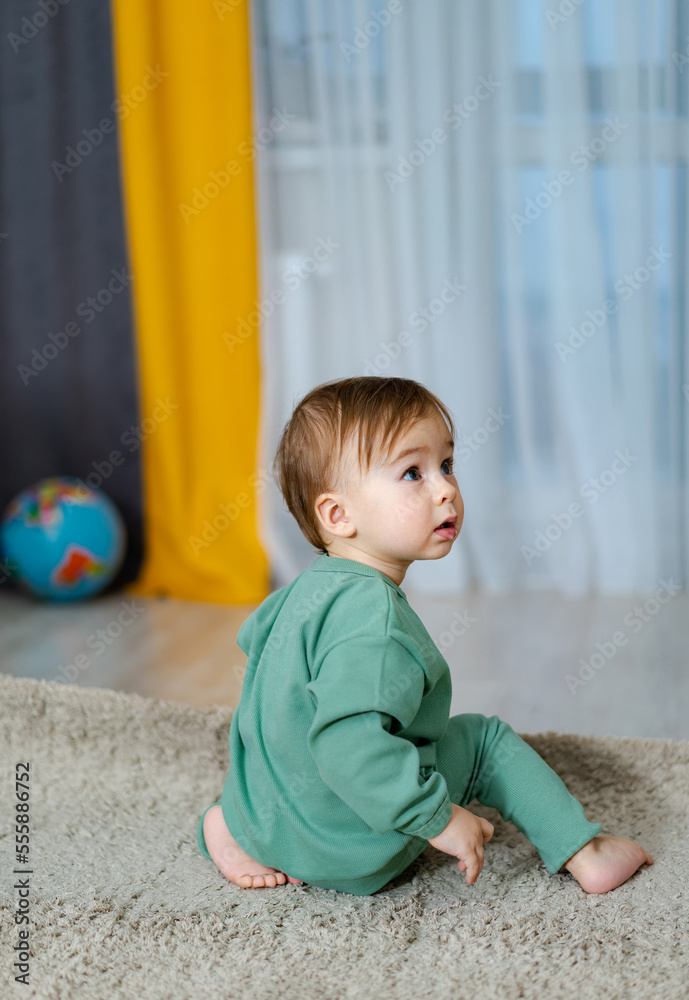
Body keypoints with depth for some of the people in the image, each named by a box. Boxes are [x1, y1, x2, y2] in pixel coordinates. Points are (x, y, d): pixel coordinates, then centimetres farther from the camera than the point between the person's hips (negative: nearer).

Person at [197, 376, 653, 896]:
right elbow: (347, 742, -40)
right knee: (487, 740, 5)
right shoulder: (373, 615, -30)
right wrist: (438, 817, -30)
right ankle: (580, 849, 14)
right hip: (347, 844, -8)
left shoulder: (311, 585, 2)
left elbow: (255, 635, 21)